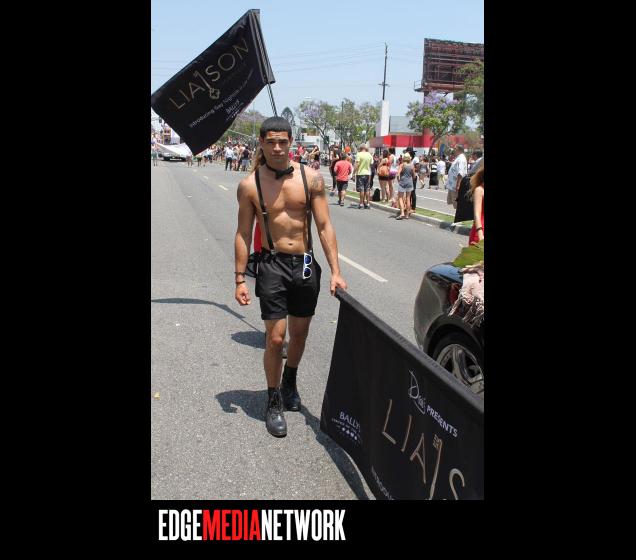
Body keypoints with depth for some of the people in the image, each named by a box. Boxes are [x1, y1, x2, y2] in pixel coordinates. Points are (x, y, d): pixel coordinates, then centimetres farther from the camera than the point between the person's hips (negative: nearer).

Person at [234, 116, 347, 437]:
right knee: (275, 338, -3)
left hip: (306, 265, 2)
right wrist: (240, 279, -3)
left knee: (299, 334, 16)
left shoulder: (311, 178, -3)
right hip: (273, 266, -2)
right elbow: (243, 234, 0)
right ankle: (273, 402, 19)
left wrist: (335, 272, -9)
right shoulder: (250, 185, -5)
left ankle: (289, 383, 44)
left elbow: (324, 226, -3)